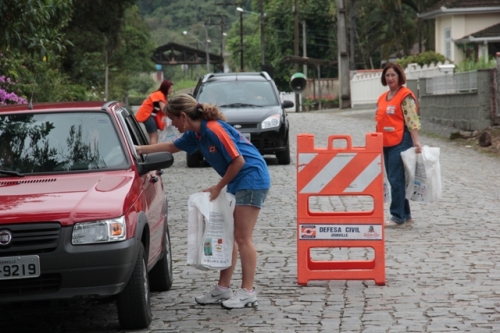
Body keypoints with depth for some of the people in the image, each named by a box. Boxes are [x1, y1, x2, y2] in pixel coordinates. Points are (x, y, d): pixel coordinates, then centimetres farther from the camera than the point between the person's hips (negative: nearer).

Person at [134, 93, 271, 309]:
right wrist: (141, 150, 27)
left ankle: (248, 293, -2)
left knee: (242, 238, -7)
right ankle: (223, 288, 18)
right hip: (236, 183, 10)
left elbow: (238, 161, -21)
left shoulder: (214, 130, -21)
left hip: (251, 179, -10)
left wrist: (218, 187, -11)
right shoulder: (196, 134, 7)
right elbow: (172, 147, 25)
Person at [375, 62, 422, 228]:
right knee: (395, 179, 11)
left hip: (400, 142, -8)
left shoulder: (405, 96, -7)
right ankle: (405, 215, 18)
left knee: (396, 179, -8)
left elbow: (412, 120, -14)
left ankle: (398, 216, -3)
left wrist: (416, 141, -20)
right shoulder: (382, 98, 16)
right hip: (386, 143, 8)